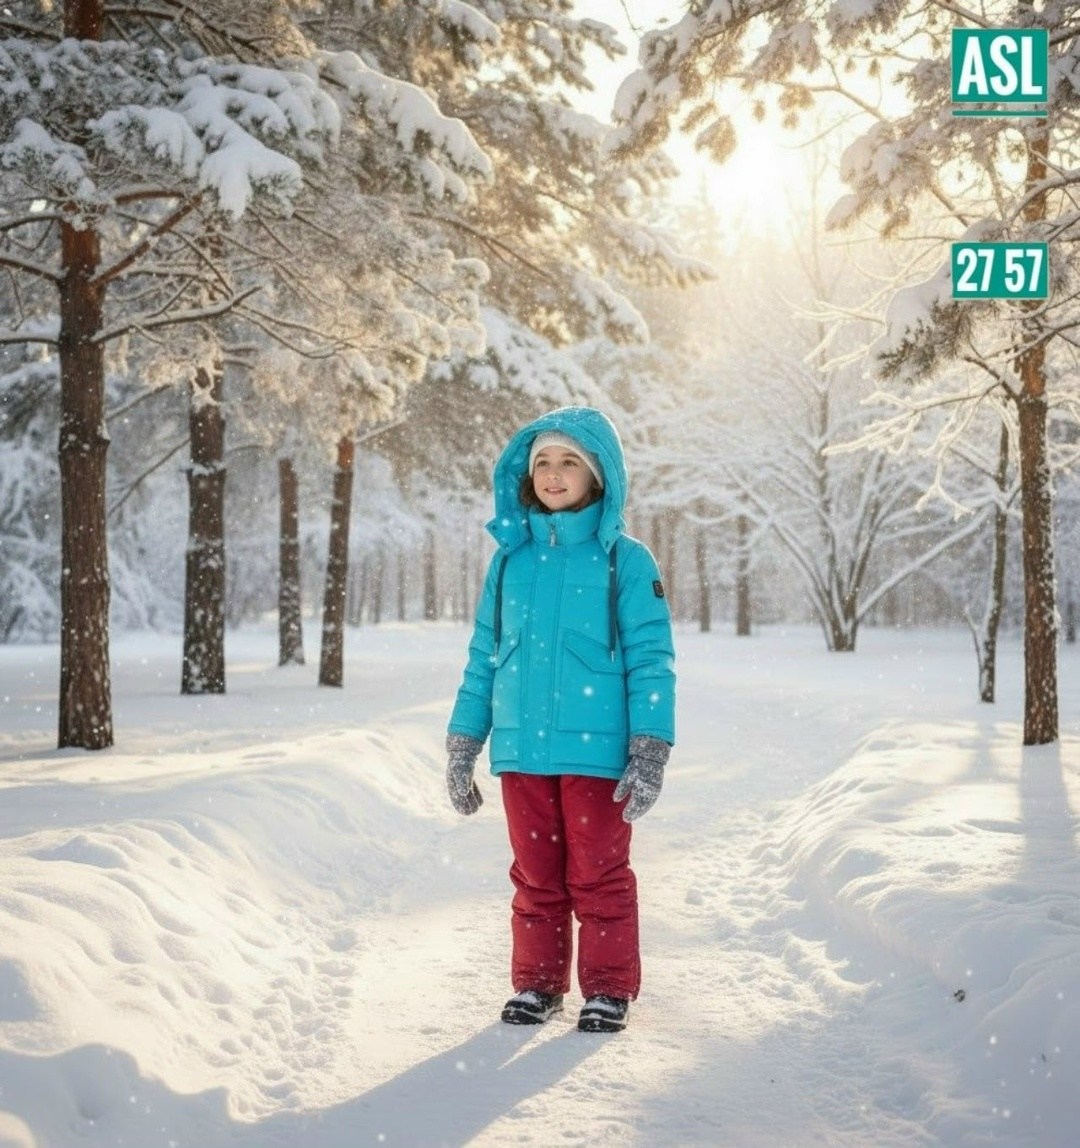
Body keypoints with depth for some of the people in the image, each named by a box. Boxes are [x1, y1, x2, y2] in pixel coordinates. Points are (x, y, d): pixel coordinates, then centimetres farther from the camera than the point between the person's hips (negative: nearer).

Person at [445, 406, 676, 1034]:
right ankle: (537, 983, 24)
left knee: (599, 874, 3)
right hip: (521, 750, 3)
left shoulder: (624, 560, -2)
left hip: (596, 751, -3)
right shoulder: (511, 558, 8)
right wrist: (462, 747, 12)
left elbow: (651, 661, -5)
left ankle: (609, 989, 17)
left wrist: (649, 755, -12)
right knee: (536, 875, 11)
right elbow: (484, 658, 13)